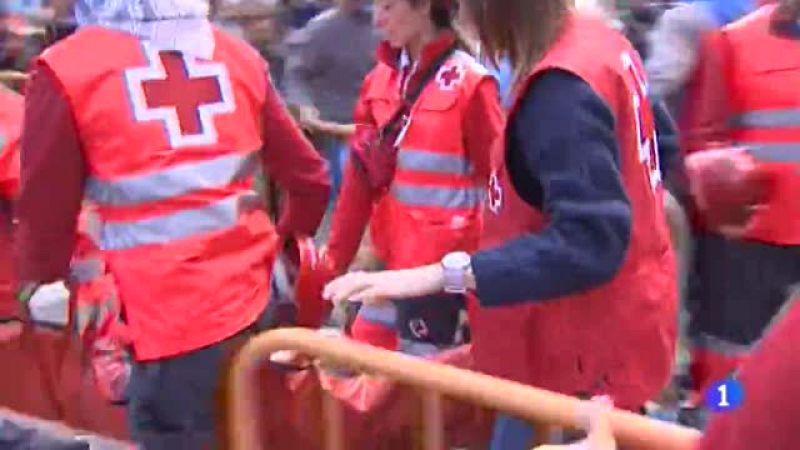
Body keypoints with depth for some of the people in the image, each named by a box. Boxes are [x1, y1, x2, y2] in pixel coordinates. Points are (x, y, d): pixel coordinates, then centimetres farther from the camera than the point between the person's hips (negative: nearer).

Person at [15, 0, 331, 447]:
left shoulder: (66, 69, -7)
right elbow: (309, 179, 10)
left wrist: (42, 281, 20)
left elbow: (46, 211, 0)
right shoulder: (238, 55, 5)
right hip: (258, 297, 5)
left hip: (169, 316, -4)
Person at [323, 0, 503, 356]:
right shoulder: (380, 78, 6)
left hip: (442, 260, -6)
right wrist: (335, 258, 6)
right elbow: (360, 176, 8)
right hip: (392, 256, 7)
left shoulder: (469, 81, -12)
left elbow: (496, 181, -9)